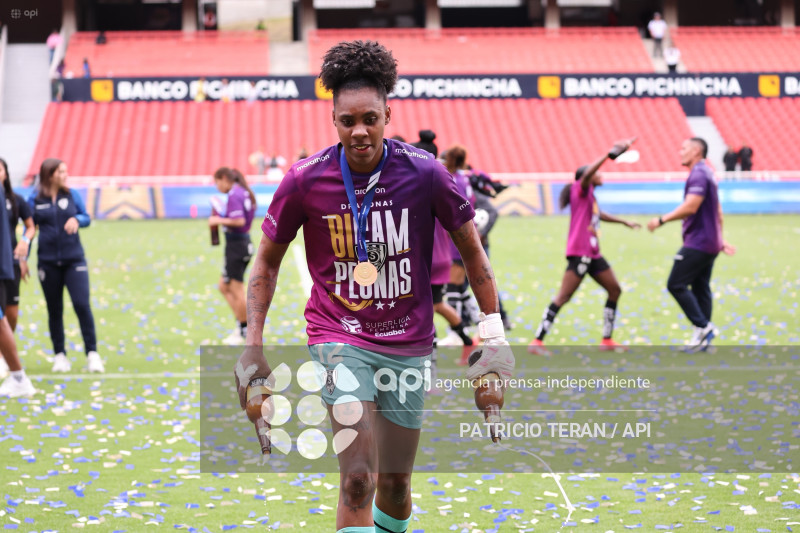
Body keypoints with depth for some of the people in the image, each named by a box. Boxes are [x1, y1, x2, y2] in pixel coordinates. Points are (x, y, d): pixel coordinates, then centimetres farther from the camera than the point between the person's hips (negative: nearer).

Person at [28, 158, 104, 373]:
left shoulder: (72, 195, 3)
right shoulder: (35, 199, 0)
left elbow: (87, 218, 10)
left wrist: (77, 220, -13)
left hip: (74, 259, 0)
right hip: (48, 262, 0)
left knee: (82, 305, -9)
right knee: (54, 310, 7)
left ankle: (92, 353, -3)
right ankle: (59, 355, 18)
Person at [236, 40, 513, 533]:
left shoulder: (426, 173, -9)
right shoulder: (305, 180, -9)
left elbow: (472, 250, 5)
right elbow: (268, 260, 5)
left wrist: (494, 334, 3)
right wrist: (253, 345, -1)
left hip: (409, 344, 2)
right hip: (339, 338, -2)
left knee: (395, 485, 12)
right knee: (358, 479, -20)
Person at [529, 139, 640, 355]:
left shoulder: (591, 197, 20)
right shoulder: (580, 189, -6)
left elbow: (599, 214, 41)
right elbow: (587, 173, -30)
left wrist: (624, 222, 51)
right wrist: (610, 154, -34)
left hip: (593, 254, 10)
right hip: (580, 253, -10)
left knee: (614, 290, 13)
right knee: (563, 297, -14)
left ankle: (607, 339, 20)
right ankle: (537, 342, -16)